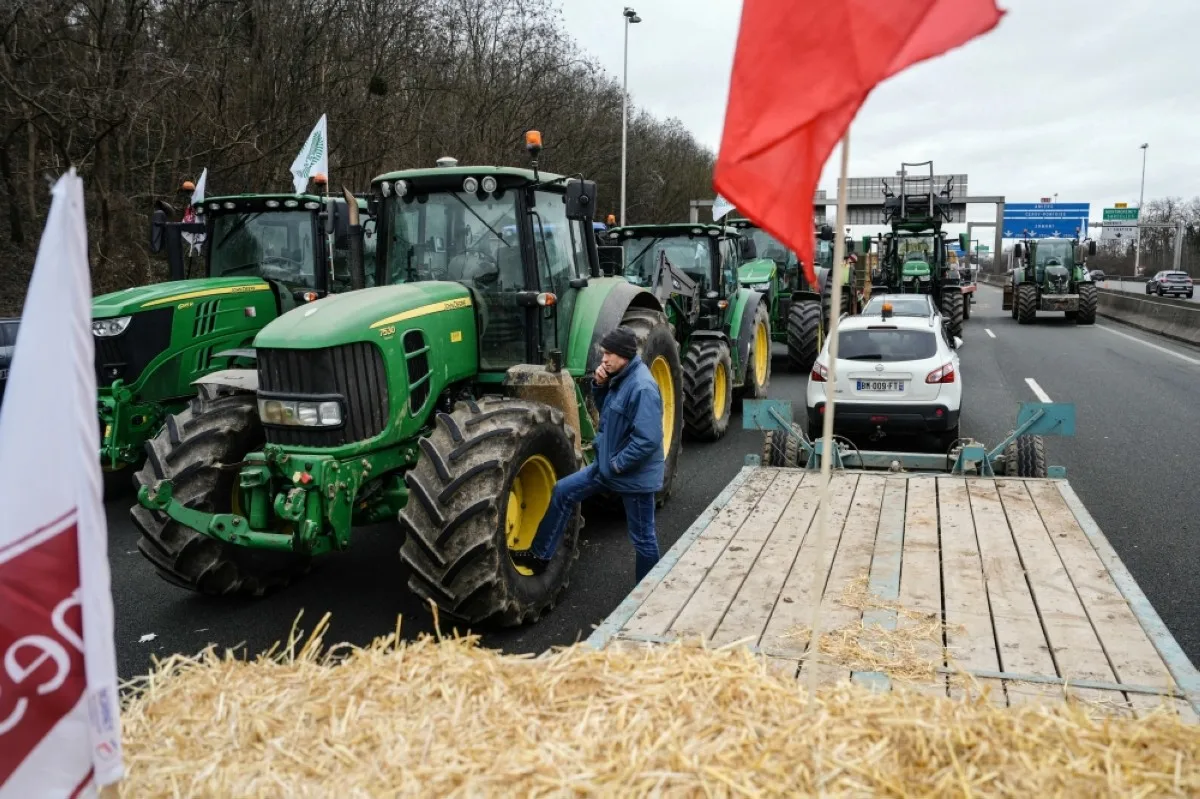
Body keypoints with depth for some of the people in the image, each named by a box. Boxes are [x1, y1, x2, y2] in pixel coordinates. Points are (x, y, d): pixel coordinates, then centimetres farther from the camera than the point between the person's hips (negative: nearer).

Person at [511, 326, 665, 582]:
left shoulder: (642, 387, -24)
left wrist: (616, 464, -19)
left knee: (642, 537, 6)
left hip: (635, 474, -9)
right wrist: (600, 385, -2)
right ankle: (540, 556, 19)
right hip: (609, 464, 9)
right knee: (563, 491, 9)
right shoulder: (619, 378, 4)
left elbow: (647, 440, -28)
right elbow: (606, 410, 18)